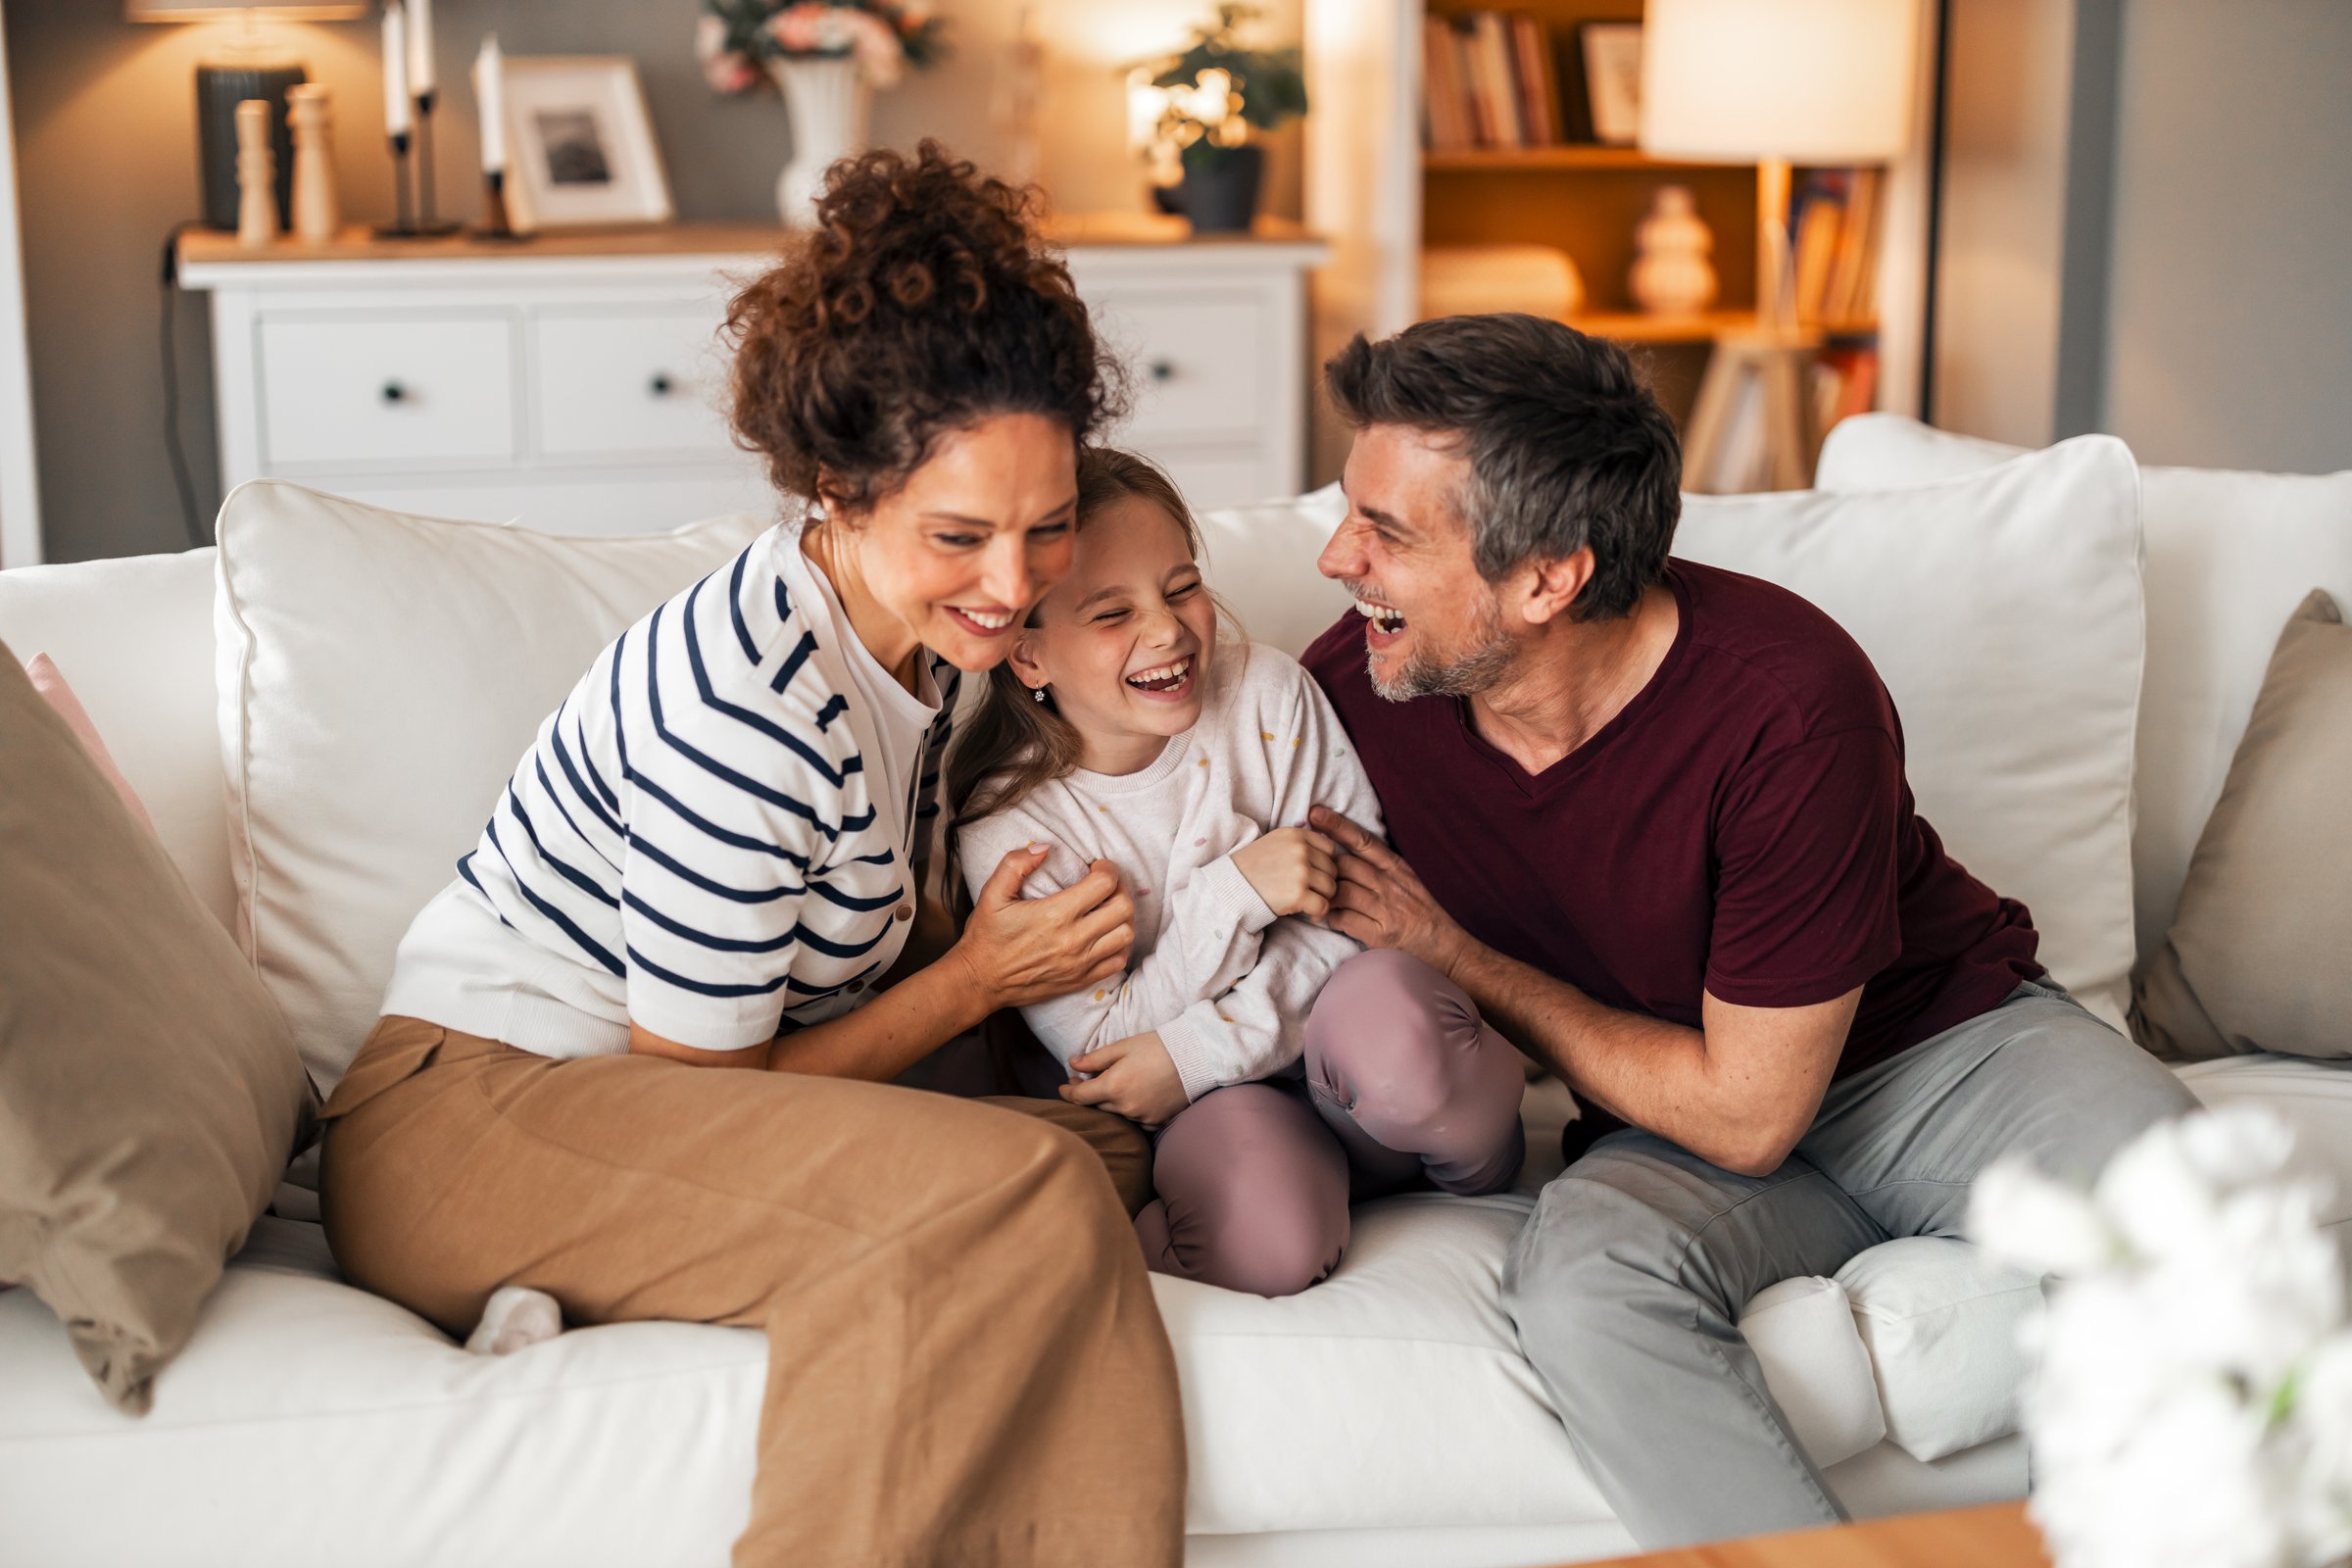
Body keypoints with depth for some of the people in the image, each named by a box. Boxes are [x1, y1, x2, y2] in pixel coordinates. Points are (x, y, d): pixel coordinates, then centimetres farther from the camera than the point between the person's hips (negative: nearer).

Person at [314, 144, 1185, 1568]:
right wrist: (979, 978, -11)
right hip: (466, 1123, -9)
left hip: (650, 1116, 9)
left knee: (1116, 1151, -15)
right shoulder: (747, 712, -25)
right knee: (1018, 1188, -31)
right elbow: (701, 1082, -16)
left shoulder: (921, 630, 3)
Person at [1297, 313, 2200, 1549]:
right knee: (1583, 1274, -34)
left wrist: (1450, 958, -17)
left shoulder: (1789, 700, -27)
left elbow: (1746, 1112, -21)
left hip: (1943, 1043, -2)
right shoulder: (1356, 686, -14)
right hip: (1662, 1129, 2)